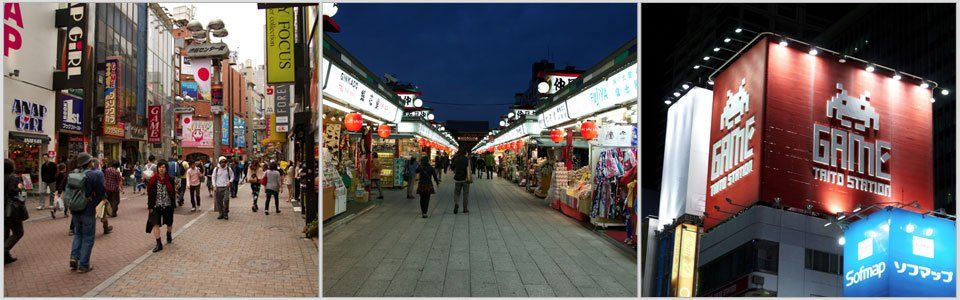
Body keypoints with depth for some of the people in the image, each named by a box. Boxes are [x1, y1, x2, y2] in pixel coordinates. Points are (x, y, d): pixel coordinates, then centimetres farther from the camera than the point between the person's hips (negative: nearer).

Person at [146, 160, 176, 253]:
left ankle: (169, 236, 45)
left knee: (169, 223, 17)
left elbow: (173, 193, 1)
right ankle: (159, 244, -3)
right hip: (156, 205, -1)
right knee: (155, 224, -8)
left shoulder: (169, 180, -3)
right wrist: (150, 206, -5)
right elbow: (149, 193, -3)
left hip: (168, 205, 1)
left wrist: (173, 205, -1)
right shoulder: (154, 179, -5)